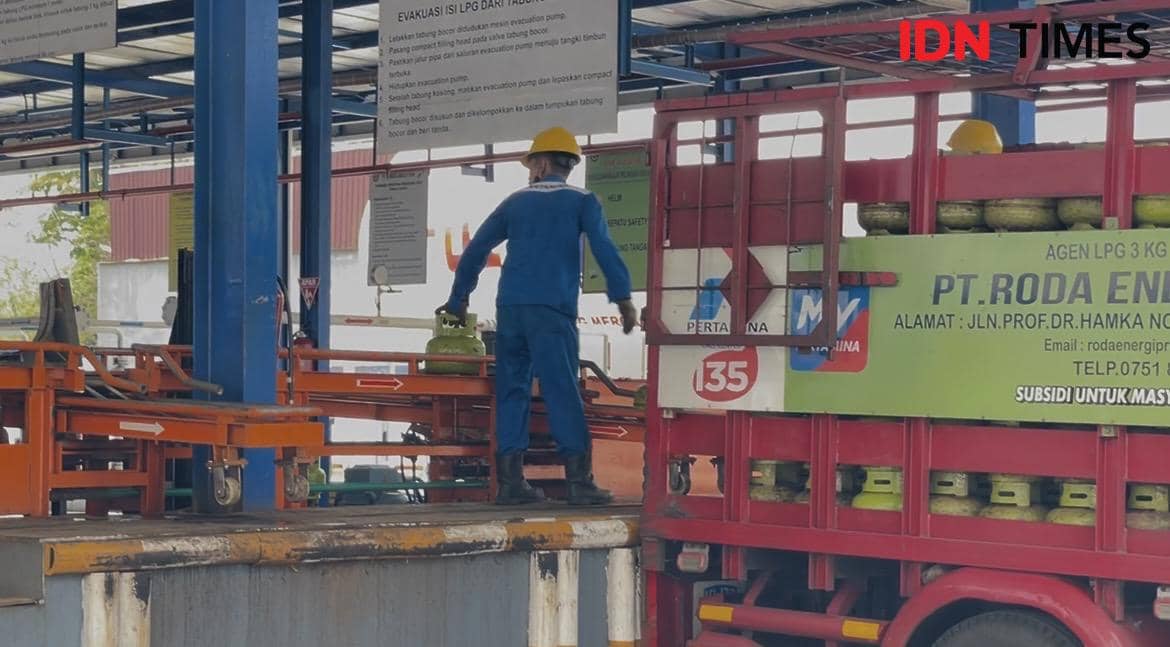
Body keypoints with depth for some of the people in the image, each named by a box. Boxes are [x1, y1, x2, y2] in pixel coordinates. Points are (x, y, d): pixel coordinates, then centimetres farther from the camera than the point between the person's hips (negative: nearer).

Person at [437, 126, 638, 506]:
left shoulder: (515, 202, 18)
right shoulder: (580, 201, 7)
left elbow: (475, 251, 23)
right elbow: (604, 249, -7)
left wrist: (459, 299, 32)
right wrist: (623, 299, -7)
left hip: (509, 307, 4)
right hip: (552, 309, -4)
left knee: (512, 391, 7)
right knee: (563, 390, -7)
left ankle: (510, 481, 4)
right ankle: (579, 481, -12)